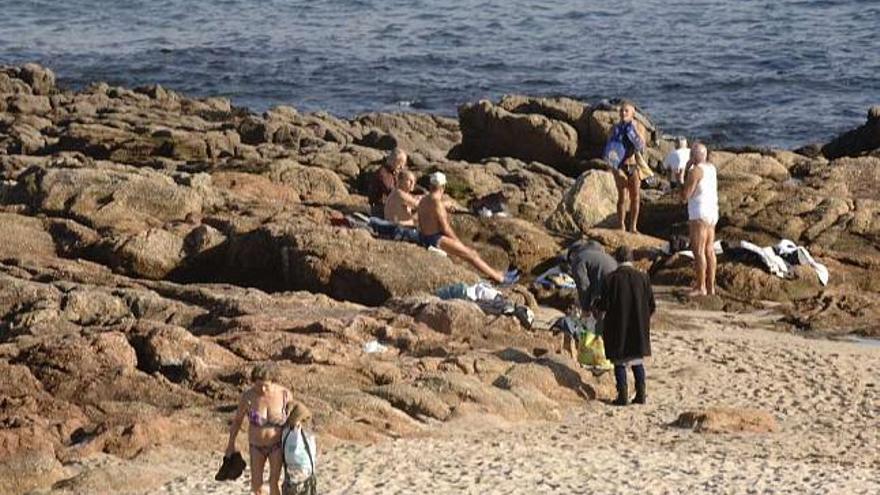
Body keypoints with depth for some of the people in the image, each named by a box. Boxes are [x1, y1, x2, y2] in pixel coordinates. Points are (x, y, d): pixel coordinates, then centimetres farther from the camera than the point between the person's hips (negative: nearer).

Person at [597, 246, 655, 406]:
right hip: (639, 328, 3)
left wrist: (597, 305, 10)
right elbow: (651, 305, 1)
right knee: (637, 362, 15)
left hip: (618, 328, -3)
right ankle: (641, 394, 11)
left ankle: (623, 395, 0)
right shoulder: (643, 278, -2)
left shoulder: (611, 279, -12)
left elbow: (604, 305, -13)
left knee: (620, 363, 5)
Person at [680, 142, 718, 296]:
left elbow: (685, 196, -14)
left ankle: (701, 287, -8)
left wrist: (686, 172, -5)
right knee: (709, 250, 11)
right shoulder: (711, 168, 11)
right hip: (712, 212, 9)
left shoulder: (695, 171, -15)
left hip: (699, 214, -9)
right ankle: (711, 286, 13)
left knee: (698, 251, -7)